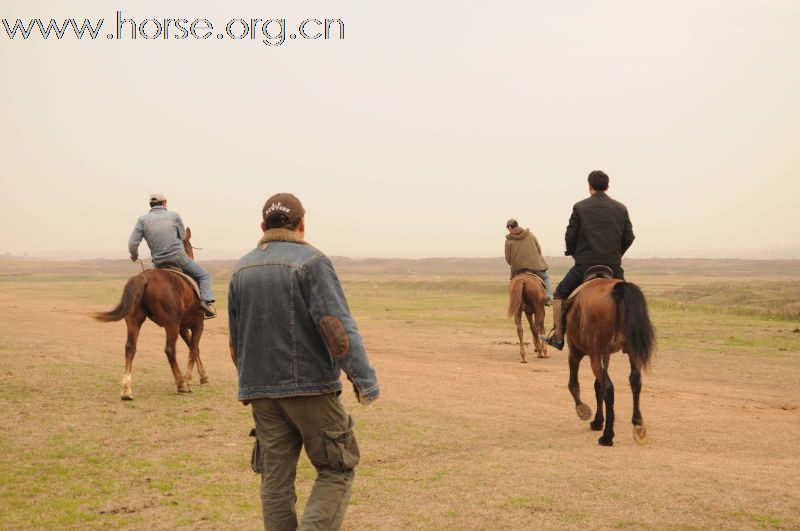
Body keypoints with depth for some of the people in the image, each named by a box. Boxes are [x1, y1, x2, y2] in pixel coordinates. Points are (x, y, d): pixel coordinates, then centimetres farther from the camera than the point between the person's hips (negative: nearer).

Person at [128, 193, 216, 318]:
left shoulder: (142, 220, 2)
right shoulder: (174, 216, 1)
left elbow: (132, 243, -3)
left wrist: (134, 255, 17)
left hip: (158, 263, 2)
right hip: (178, 257, -2)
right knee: (204, 275, 11)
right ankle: (207, 301, -11)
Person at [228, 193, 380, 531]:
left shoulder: (242, 269, 11)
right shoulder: (310, 262, -9)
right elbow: (337, 327, -19)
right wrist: (365, 379, -18)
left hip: (261, 391, 6)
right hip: (310, 387, -6)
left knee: (275, 481, 10)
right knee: (336, 471, 5)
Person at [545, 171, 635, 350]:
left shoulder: (580, 207, -2)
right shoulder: (621, 208, 6)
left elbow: (570, 236, -3)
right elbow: (629, 237, 5)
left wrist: (573, 253, 16)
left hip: (585, 264, -2)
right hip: (613, 265, 2)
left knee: (560, 293, 16)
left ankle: (557, 337, 10)